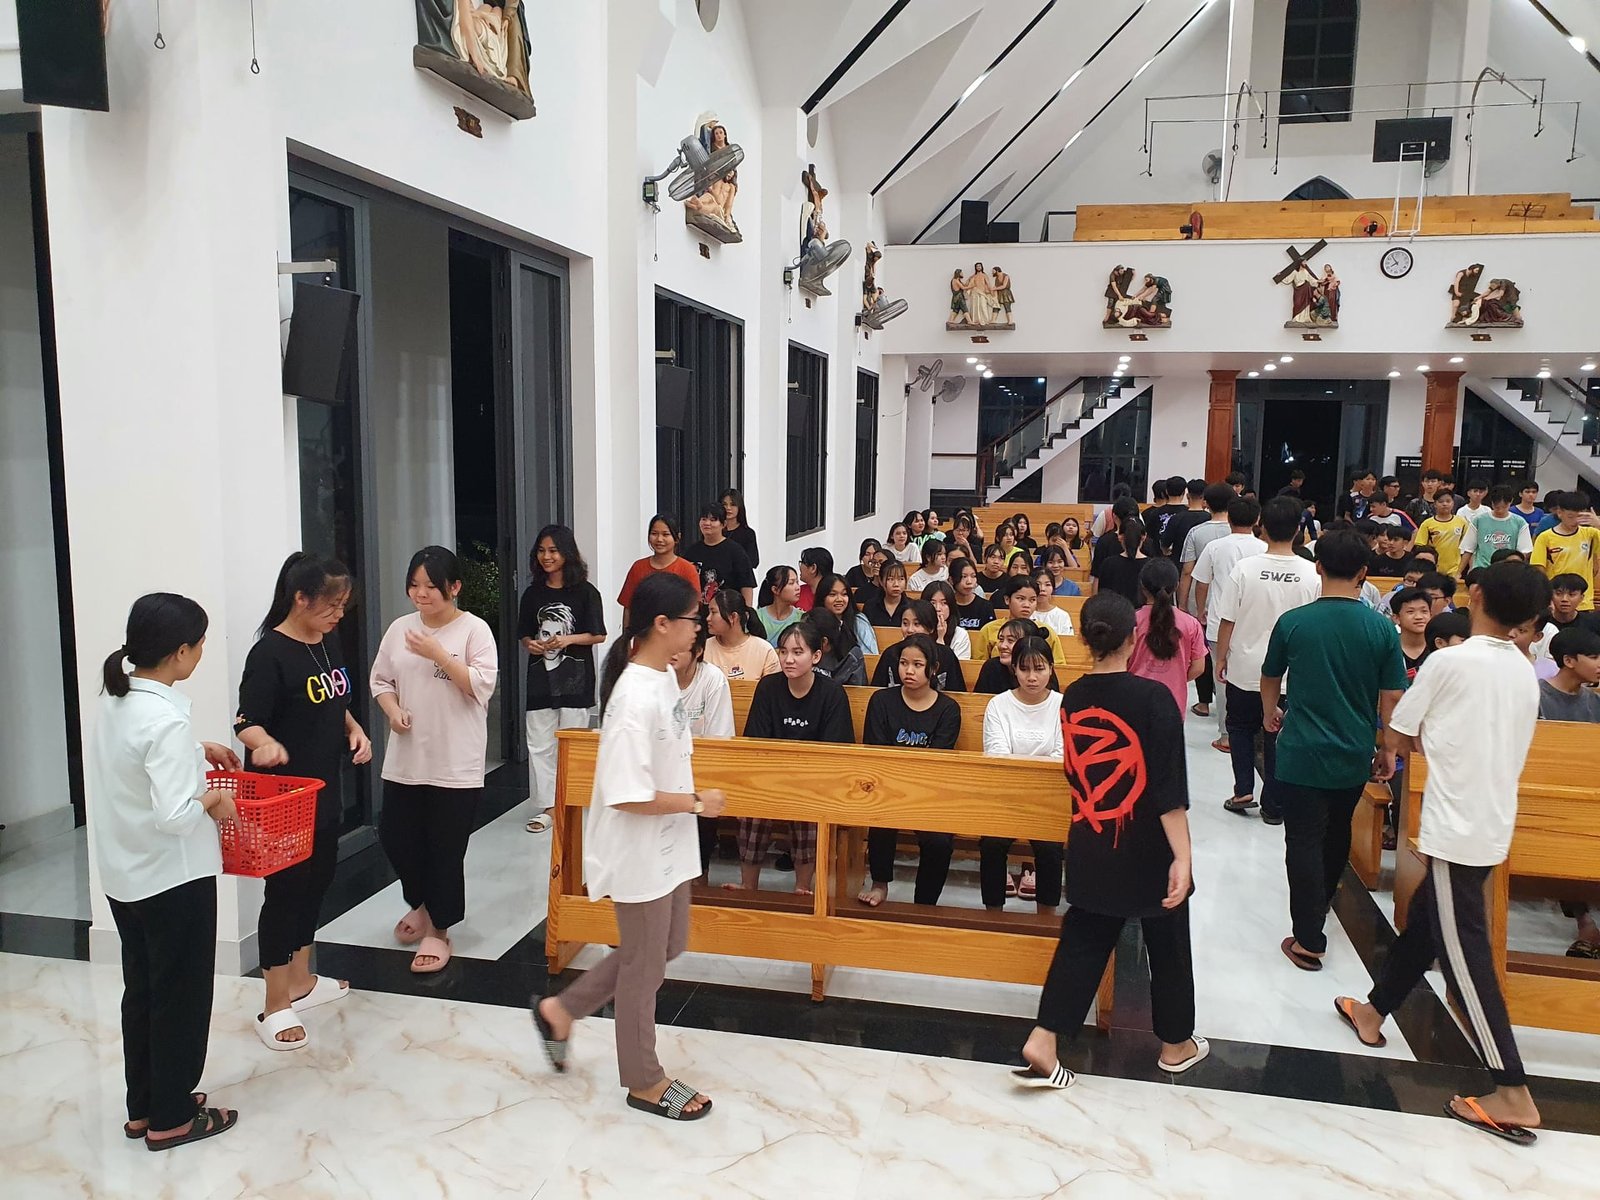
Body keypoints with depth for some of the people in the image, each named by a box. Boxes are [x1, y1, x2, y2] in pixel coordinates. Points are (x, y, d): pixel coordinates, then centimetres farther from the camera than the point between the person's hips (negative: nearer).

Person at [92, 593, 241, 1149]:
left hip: (124, 877, 9)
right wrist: (212, 800, -13)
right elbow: (174, 815, -32)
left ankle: (143, 1106, 35)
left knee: (142, 990, 21)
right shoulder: (165, 719, -27)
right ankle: (171, 1118, 23)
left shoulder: (117, 702, 1)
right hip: (173, 880, -9)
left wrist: (197, 750, 19)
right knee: (181, 997, 8)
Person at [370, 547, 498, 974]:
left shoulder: (474, 629, -8)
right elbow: (380, 679, 12)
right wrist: (393, 711, -7)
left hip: (456, 763, -5)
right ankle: (422, 903, 39)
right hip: (405, 759, 5)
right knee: (395, 838, 11)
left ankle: (439, 930, 20)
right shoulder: (400, 628, 5)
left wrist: (438, 655, -21)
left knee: (446, 850, 3)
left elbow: (482, 686, -15)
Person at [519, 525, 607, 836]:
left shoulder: (585, 592, -5)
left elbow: (598, 635, -4)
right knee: (539, 744, 4)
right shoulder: (533, 593, 7)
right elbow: (523, 634, 14)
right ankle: (547, 807, 12)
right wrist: (530, 644, -8)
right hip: (541, 678, 4)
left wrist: (567, 640, -16)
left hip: (575, 678, -4)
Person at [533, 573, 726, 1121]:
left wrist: (690, 796, 6)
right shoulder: (637, 698, -28)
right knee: (644, 963, 10)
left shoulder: (663, 676, 2)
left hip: (666, 846, 9)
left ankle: (561, 1010, 37)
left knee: (667, 946, 23)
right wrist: (697, 803, -18)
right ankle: (644, 1081, 32)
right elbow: (627, 795, -29)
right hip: (639, 852, -9)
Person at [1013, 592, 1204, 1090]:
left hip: (1091, 849, 4)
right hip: (1148, 852, -4)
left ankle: (1042, 1043, 5)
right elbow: (1170, 787, -20)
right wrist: (1182, 856, -18)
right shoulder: (1152, 698, -17)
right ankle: (1177, 1045, 34)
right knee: (1167, 946, 16)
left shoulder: (1071, 699, -1)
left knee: (1083, 941, 12)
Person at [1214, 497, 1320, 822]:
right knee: (1278, 736, 12)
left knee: (1240, 728, 19)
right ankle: (1273, 805, 18)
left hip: (1245, 669, -1)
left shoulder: (1244, 568, -14)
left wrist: (1221, 658, 5)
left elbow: (1228, 620, -8)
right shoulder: (1311, 574, -9)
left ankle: (1243, 791, 12)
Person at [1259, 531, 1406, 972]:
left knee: (1304, 844, 3)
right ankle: (1319, 907, 44)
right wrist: (1388, 750, 10)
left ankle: (1308, 941, 5)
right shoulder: (1381, 629, -8)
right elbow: (1392, 698, -4)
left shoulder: (1293, 622, -10)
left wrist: (1271, 714, 27)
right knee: (1337, 836, 23)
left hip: (1301, 754, -3)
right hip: (1354, 756, 3)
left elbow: (1270, 680, 7)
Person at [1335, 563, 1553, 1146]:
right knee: (1424, 921, 21)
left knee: (1463, 951, -3)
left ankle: (1514, 1094, 0)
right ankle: (1374, 1011, 37)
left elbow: (1395, 738, -8)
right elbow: (1500, 743, 16)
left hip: (1456, 828, -8)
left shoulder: (1448, 663, -16)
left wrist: (1429, 740, 11)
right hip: (1494, 824, 8)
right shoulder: (1526, 674, 6)